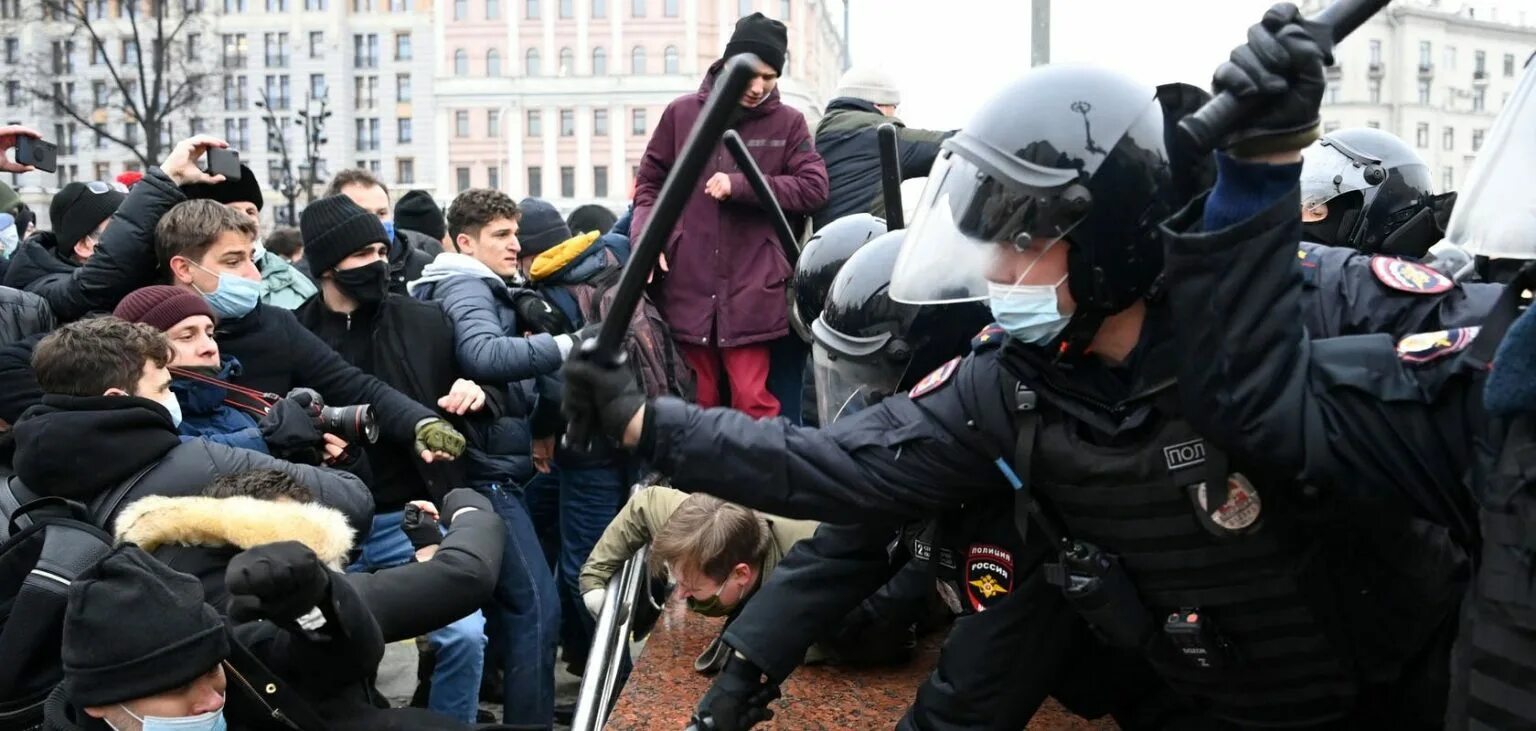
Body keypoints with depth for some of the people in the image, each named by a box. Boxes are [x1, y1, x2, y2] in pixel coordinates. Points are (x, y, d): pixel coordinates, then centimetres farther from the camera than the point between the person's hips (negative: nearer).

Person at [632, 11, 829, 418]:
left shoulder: (788, 123, 3)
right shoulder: (681, 114, 5)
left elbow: (814, 188, -5)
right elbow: (650, 183, 12)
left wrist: (740, 185, -12)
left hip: (751, 290, -2)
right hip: (687, 287, 2)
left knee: (753, 401, -4)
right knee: (697, 401, 11)